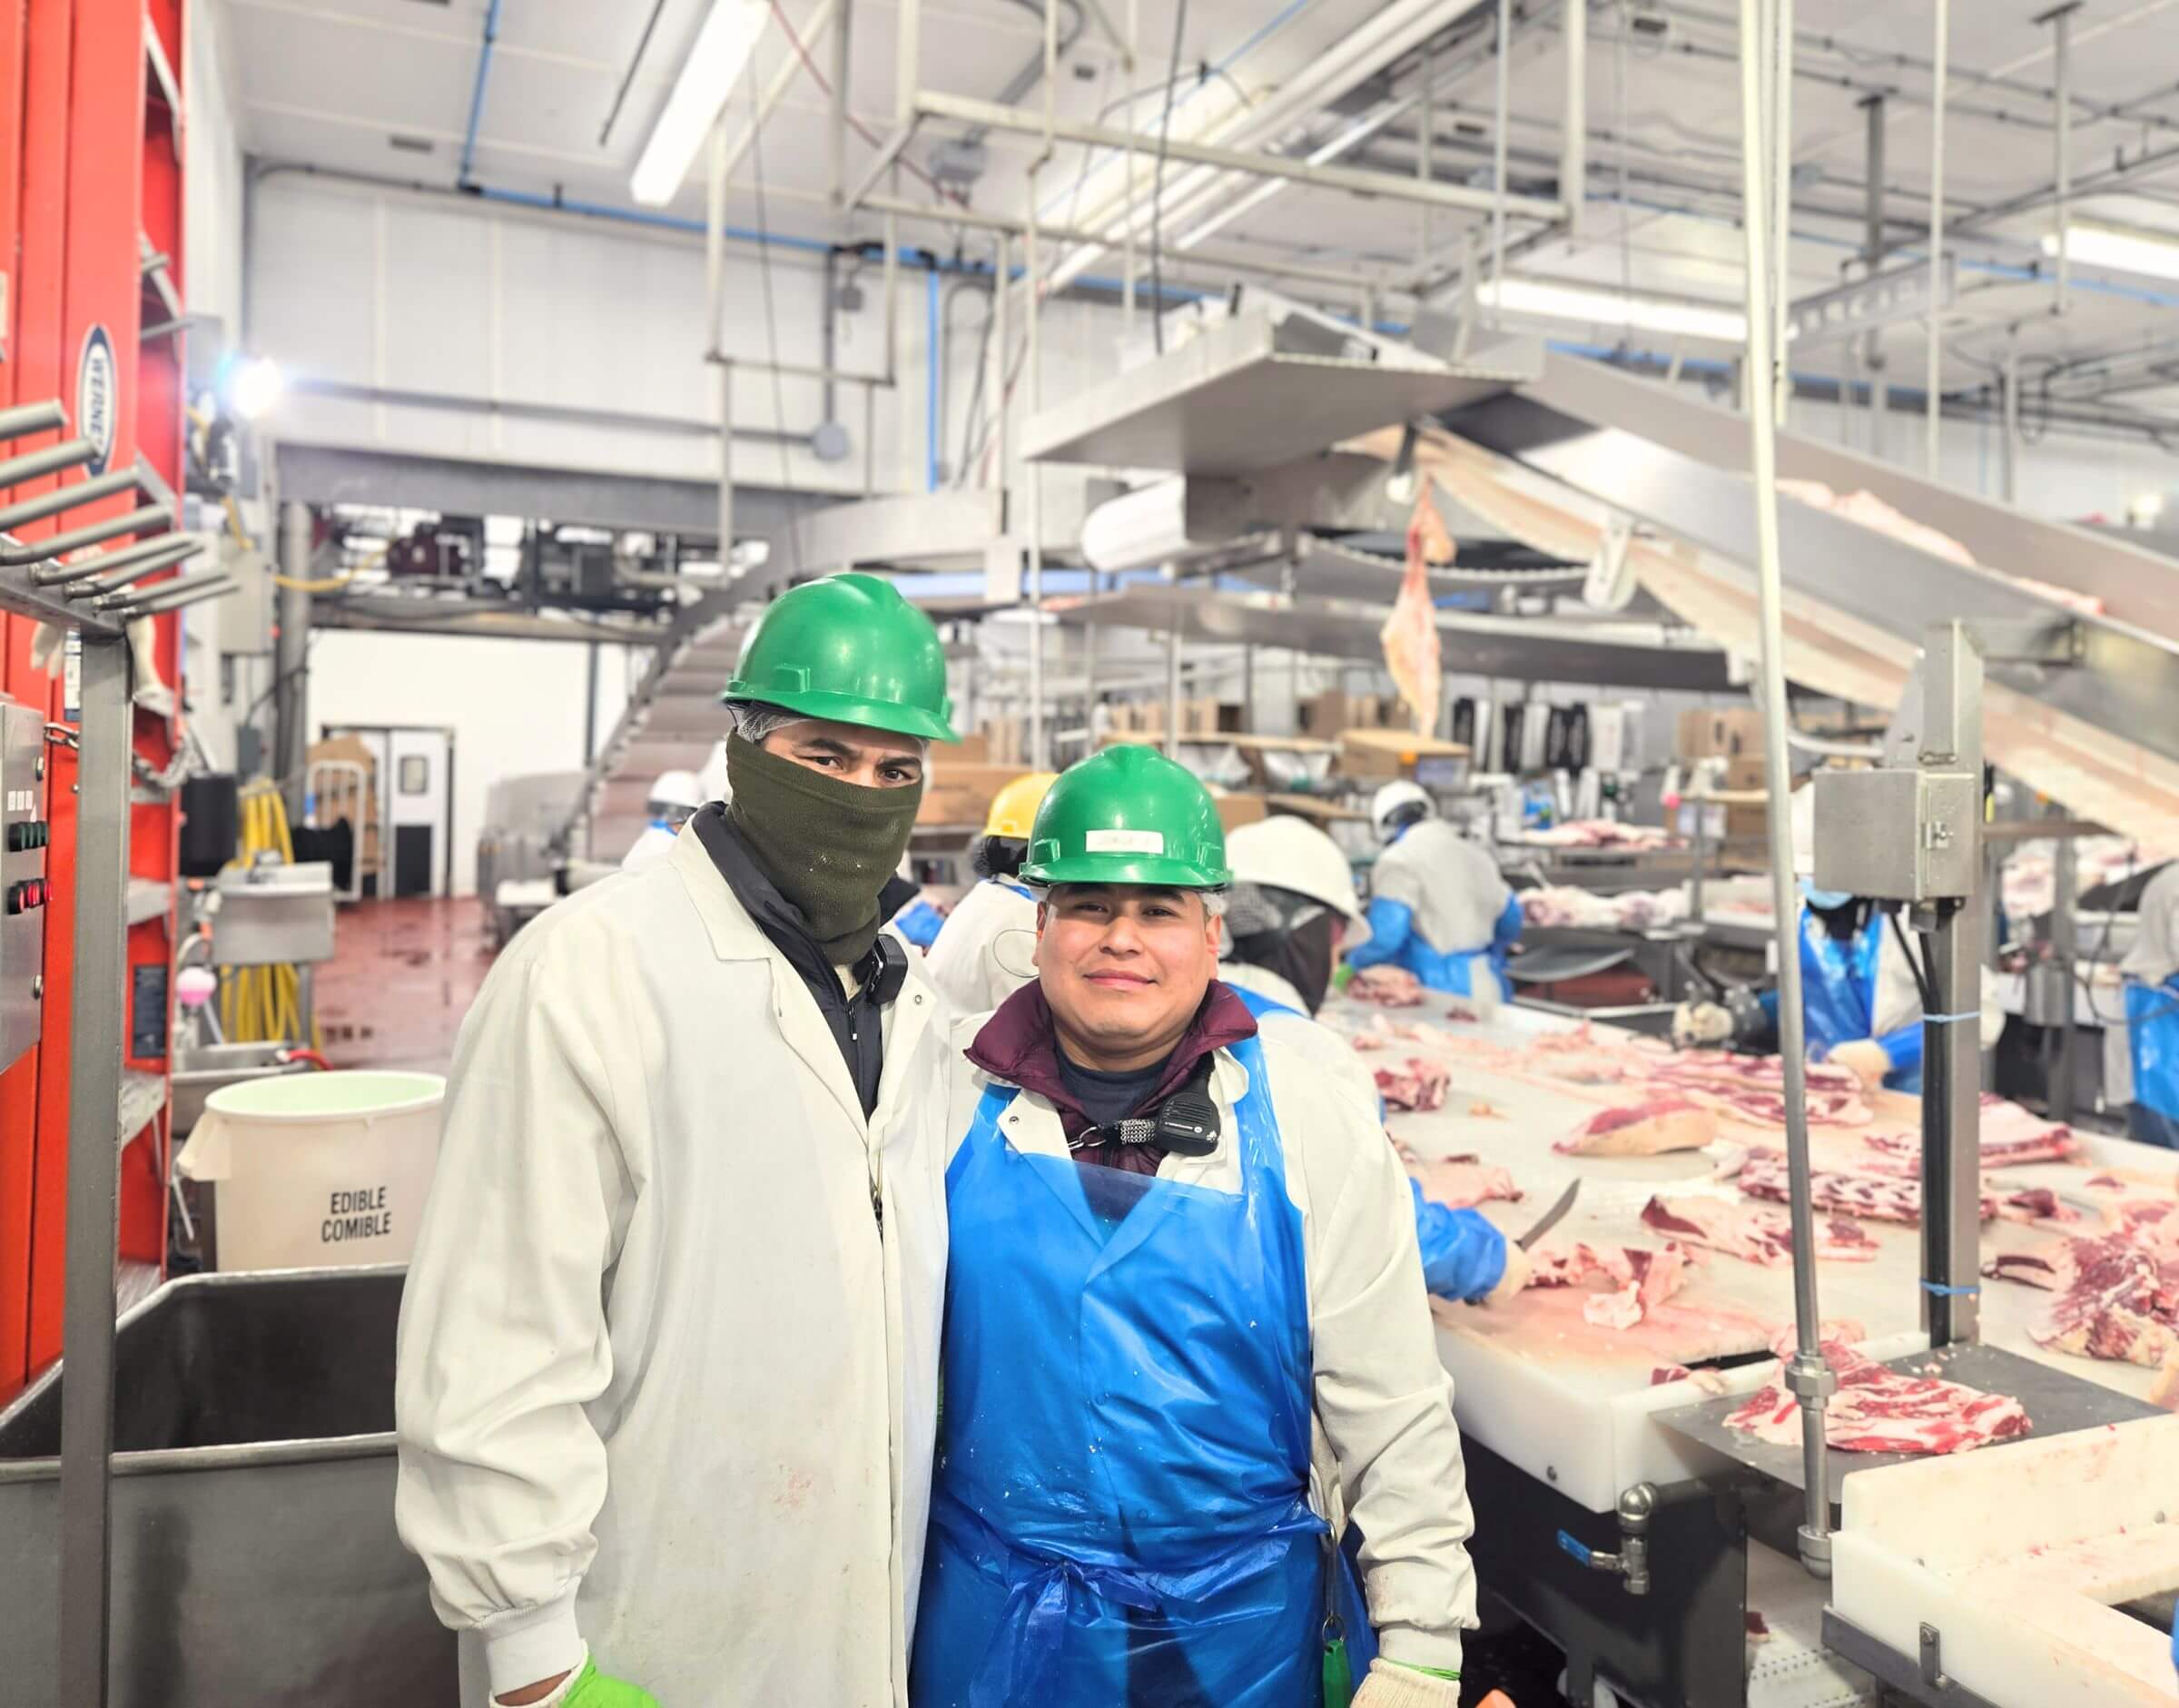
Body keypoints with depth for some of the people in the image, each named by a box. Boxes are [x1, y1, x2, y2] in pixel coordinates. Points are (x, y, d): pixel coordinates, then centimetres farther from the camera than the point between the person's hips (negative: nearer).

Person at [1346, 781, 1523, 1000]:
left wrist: (1353, 963, 1)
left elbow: (1384, 935, -17)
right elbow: (1511, 920, 22)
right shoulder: (1474, 850, 14)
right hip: (1490, 989, 7)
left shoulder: (1398, 861, -8)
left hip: (1444, 993, -7)